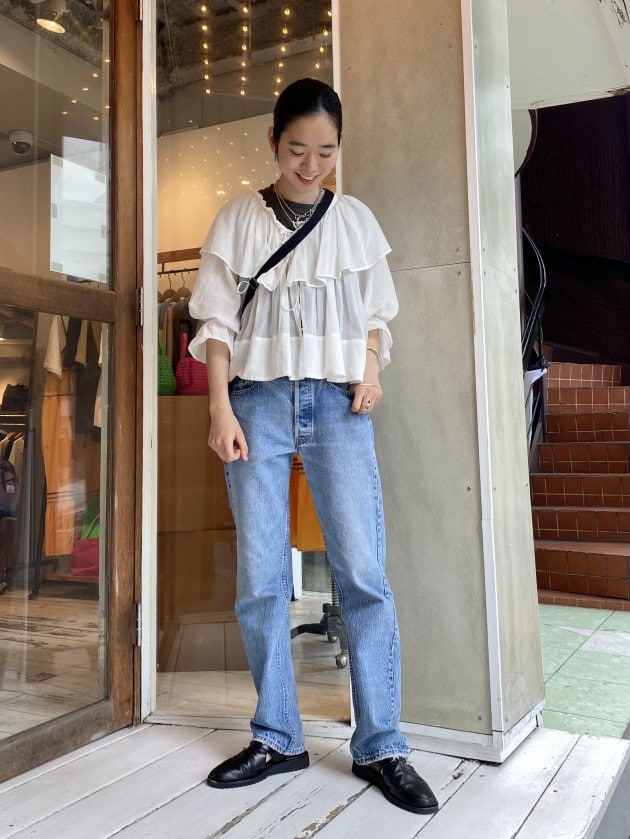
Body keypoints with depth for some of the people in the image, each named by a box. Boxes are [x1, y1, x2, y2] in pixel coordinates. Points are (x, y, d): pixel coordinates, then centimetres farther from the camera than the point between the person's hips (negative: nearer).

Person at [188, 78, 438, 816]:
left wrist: (371, 367, -3)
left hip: (338, 402, 0)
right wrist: (220, 409, -6)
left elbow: (376, 312, 17)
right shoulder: (237, 221, 8)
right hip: (259, 400, 0)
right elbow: (217, 322, 5)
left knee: (363, 572, -8)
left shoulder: (356, 221, 12)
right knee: (259, 580, -1)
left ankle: (380, 747, 4)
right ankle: (277, 739, 15)